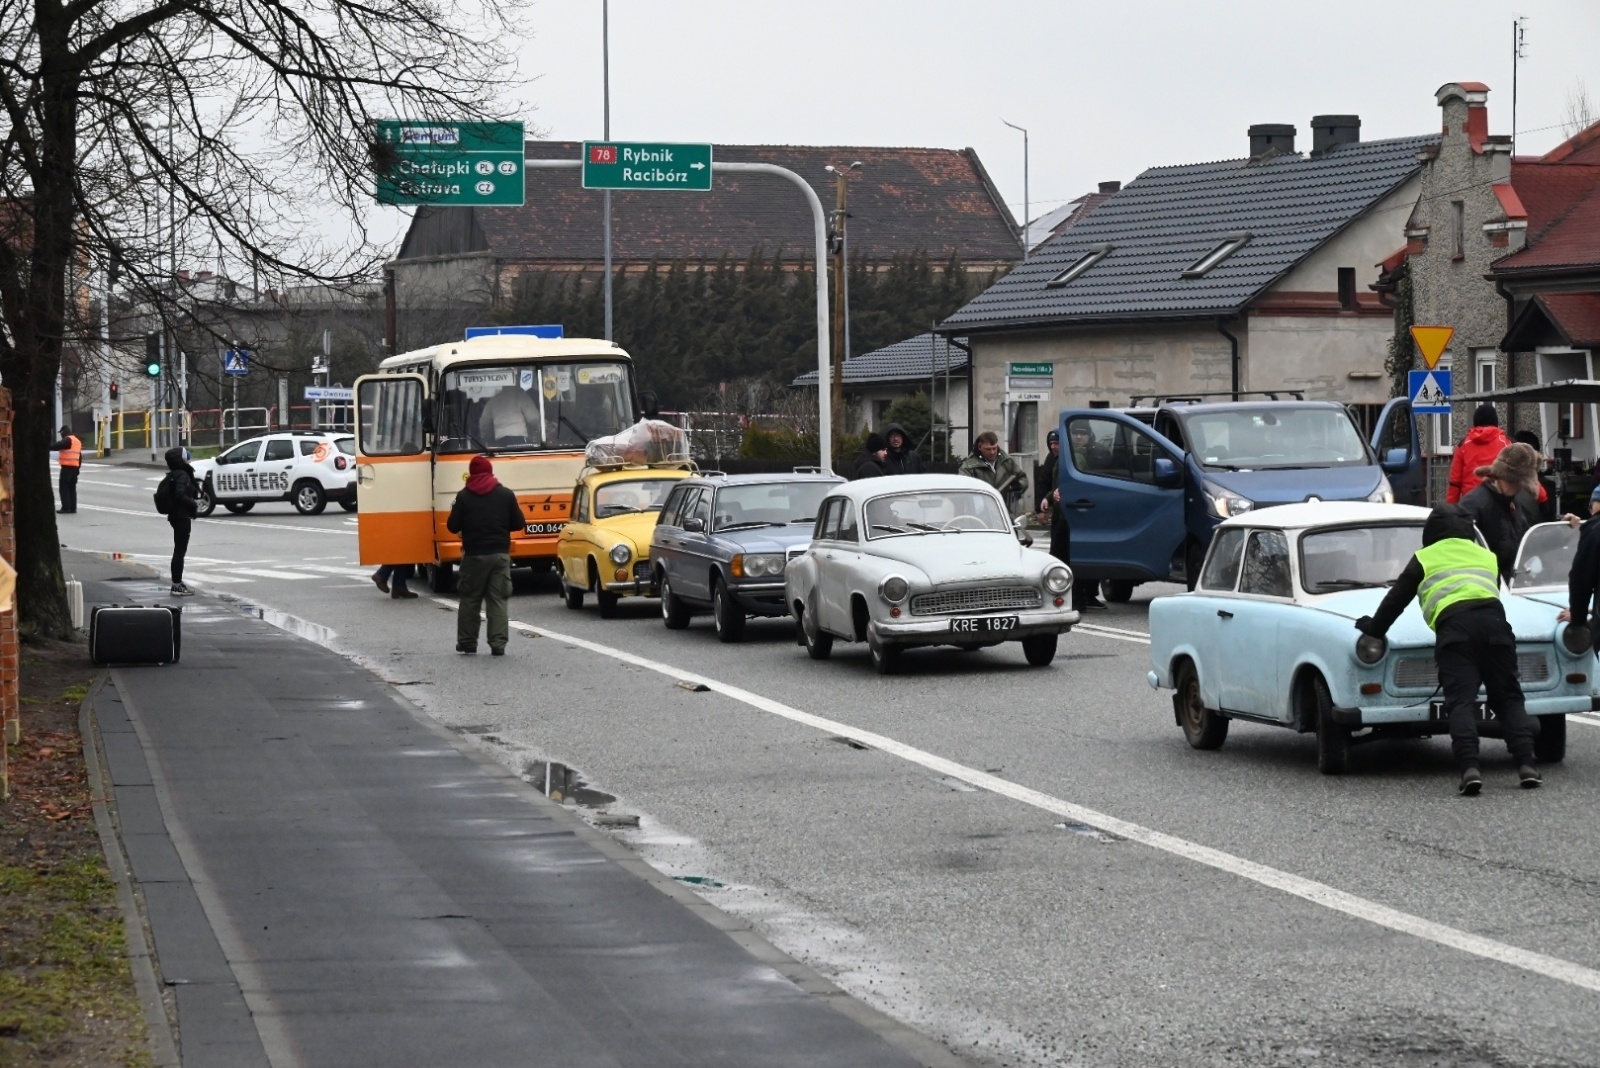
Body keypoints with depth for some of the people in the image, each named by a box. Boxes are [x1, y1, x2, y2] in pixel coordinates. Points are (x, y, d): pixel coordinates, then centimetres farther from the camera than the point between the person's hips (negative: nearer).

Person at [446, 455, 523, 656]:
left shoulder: (464, 496, -4)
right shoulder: (506, 495, 1)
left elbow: (453, 526, -3)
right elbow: (518, 524, 4)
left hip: (474, 555, -1)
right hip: (500, 554, 1)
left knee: (470, 599, 9)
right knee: (498, 599, 4)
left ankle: (467, 643, 12)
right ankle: (498, 643, -3)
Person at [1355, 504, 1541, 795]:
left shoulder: (1424, 558, 22)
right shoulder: (1487, 556, 32)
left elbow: (1397, 598, 23)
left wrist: (1374, 628, 35)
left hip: (1454, 625, -3)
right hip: (1494, 619, 3)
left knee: (1461, 701, -9)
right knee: (1508, 697, 7)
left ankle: (1469, 768, -27)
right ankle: (1526, 764, -8)